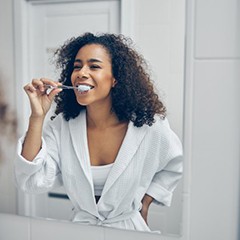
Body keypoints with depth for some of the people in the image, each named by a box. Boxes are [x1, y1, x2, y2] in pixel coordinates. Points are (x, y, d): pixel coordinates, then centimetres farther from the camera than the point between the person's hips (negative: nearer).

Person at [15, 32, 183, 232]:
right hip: (81, 224, 1)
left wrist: (144, 202, 1)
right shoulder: (61, 126, -9)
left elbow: (174, 166, 6)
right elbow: (32, 183, -19)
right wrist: (37, 117, -23)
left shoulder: (149, 125, -13)